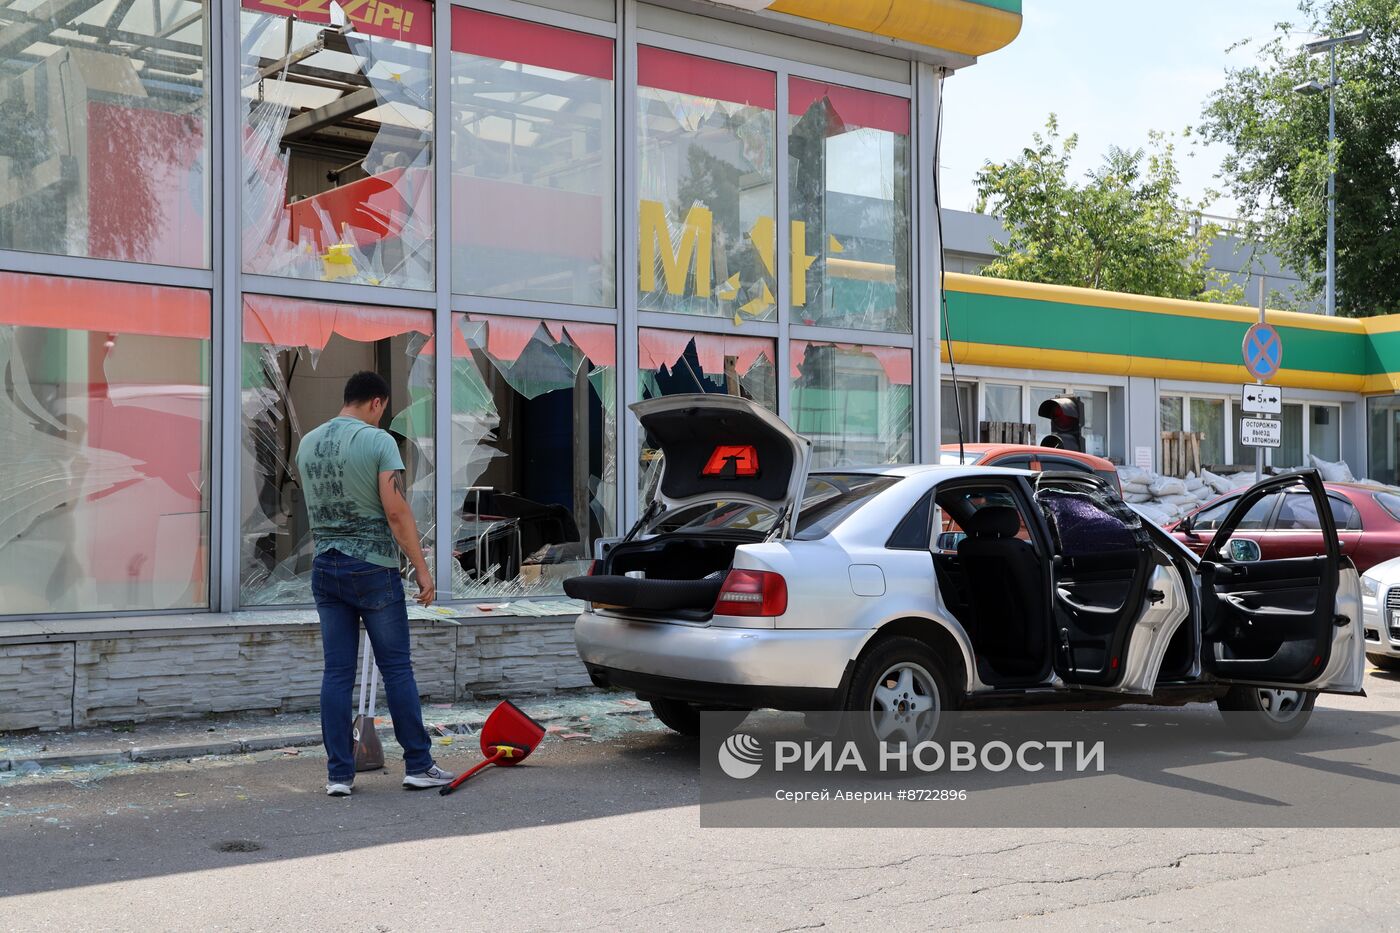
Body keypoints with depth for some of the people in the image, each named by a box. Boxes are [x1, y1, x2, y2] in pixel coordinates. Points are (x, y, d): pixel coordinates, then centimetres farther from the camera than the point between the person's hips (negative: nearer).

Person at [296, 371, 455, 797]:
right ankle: (418, 765, 10)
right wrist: (422, 569, -12)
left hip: (325, 566, 5)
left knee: (337, 672, 7)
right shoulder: (378, 441, -10)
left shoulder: (308, 443, 9)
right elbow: (396, 511, -16)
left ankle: (339, 774, 8)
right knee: (397, 668, 4)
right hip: (373, 568, -5)